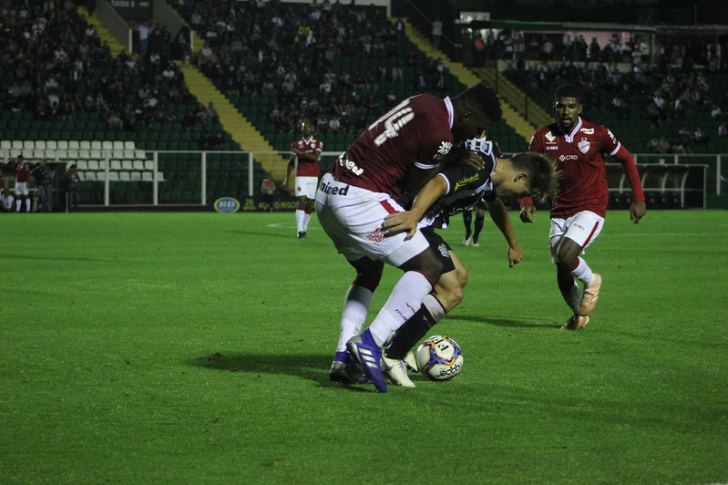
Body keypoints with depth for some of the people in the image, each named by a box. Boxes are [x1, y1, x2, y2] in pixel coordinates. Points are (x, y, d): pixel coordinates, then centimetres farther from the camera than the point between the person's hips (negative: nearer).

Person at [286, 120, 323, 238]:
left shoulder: (317, 143, 5)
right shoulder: (296, 144, 8)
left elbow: (315, 157, -13)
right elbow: (291, 162, 12)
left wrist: (301, 152, -23)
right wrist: (287, 178, 8)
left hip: (313, 176, 1)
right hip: (301, 176, -1)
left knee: (309, 205, 3)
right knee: (302, 201, -14)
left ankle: (304, 229, 15)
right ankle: (300, 230, -20)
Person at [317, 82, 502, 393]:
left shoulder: (427, 104, 12)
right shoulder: (439, 134, -14)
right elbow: (413, 187, -6)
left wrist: (453, 159, 10)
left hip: (329, 191, 10)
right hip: (360, 201, -10)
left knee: (369, 271, 26)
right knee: (428, 267, -6)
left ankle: (343, 358, 17)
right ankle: (371, 343, -17)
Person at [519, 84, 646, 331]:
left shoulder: (597, 134, -9)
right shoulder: (543, 138, -3)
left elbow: (626, 159, 4)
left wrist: (639, 199, 1)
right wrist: (526, 203, -15)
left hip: (591, 209, -4)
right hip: (560, 212, 4)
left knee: (565, 255, -26)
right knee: (562, 273, 7)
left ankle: (591, 281, 7)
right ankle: (579, 314, 36)